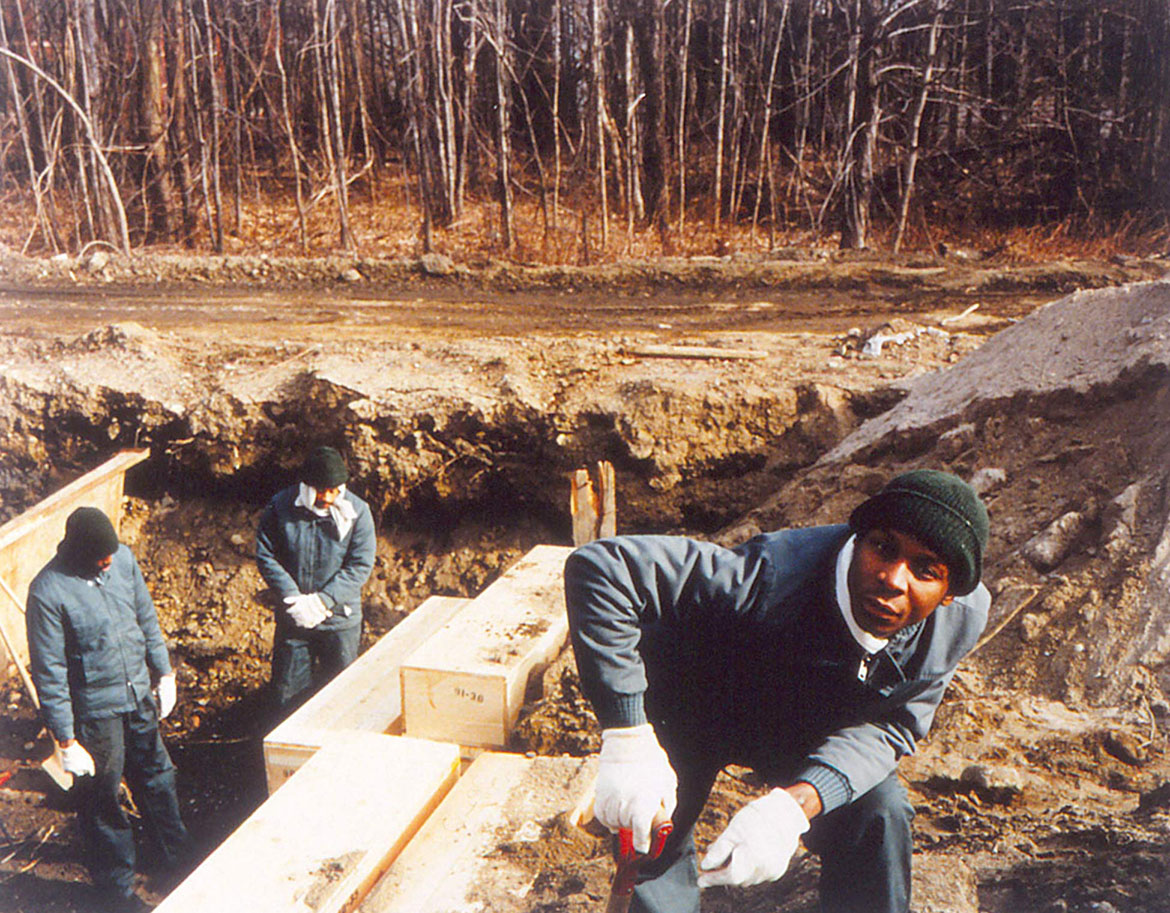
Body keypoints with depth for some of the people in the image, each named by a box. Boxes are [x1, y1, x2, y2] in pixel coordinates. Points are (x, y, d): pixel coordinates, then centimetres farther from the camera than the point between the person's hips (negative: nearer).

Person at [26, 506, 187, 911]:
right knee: (102, 802, 13)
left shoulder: (123, 558, -9)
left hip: (140, 696, 6)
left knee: (157, 778, 23)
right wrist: (66, 740, -16)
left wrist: (163, 673, 11)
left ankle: (177, 856, 45)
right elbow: (50, 674, -19)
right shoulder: (48, 592, -25)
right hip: (95, 711, -5)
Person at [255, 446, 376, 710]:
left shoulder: (357, 512, -10)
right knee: (287, 693, 10)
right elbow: (266, 556, -6)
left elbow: (360, 565, -10)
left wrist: (324, 600, -19)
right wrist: (293, 598, -17)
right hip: (292, 618, 1)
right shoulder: (280, 507, -8)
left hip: (339, 620, -1)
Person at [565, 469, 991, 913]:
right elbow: (600, 567, -44)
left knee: (879, 814, -15)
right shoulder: (778, 573, -42)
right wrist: (626, 743, -44)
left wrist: (797, 803, -37)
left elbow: (888, 726, -17)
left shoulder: (960, 620, -25)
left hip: (804, 732, 4)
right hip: (689, 717, -3)